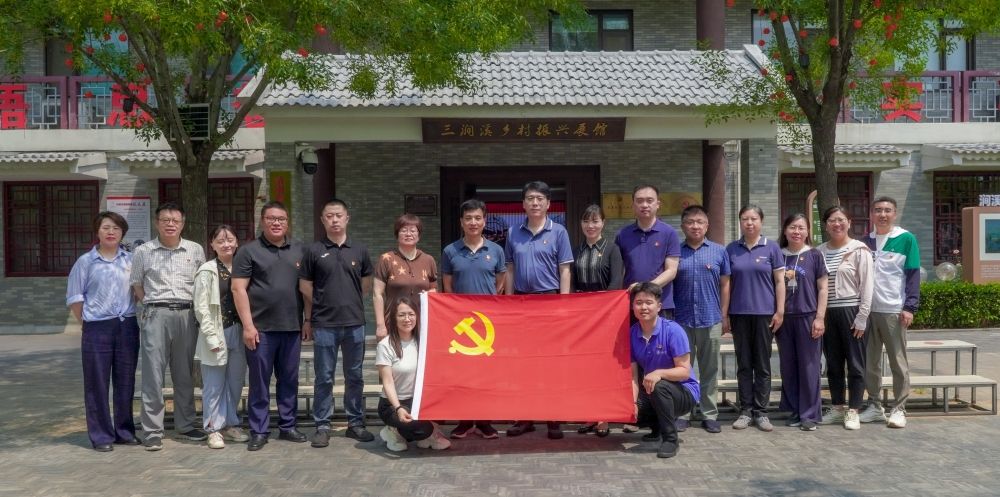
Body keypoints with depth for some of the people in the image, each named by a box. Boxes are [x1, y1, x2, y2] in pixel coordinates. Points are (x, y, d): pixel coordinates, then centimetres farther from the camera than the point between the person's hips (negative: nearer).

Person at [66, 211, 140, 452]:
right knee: (97, 383, 2)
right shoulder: (86, 261, 2)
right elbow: (75, 297, 2)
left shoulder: (131, 260, 8)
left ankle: (125, 431, 19)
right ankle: (101, 435, 10)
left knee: (126, 381, 8)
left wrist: (133, 316, 6)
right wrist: (88, 322, 0)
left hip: (127, 326, 2)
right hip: (97, 328, -2)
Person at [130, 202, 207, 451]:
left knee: (185, 374, 10)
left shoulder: (195, 250, 8)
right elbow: (136, 285, 10)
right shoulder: (143, 251, 4)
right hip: (156, 315, -2)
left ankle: (185, 425, 22)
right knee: (153, 373, -3)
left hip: (186, 315, 2)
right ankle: (153, 431, 3)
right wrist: (152, 305, 1)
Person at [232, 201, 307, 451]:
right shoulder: (249, 251, 0)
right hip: (261, 328, -3)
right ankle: (259, 431, 12)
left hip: (292, 327, 3)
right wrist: (248, 325, -12)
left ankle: (288, 426, 21)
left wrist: (307, 321, 8)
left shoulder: (299, 250, 10)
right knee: (259, 382, 4)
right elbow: (239, 289, -5)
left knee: (289, 380, 11)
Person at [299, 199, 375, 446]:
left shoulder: (360, 249, 6)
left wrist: (350, 303, 12)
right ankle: (322, 426, 14)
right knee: (324, 378, 5)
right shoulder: (314, 251, 0)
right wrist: (310, 317, 5)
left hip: (355, 323, 2)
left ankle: (356, 423, 21)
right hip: (324, 325, -2)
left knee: (355, 376, 10)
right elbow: (305, 287, 4)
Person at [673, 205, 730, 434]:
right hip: (681, 320, 0)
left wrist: (723, 315, 4)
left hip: (711, 320, 1)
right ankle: (681, 414, 14)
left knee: (709, 370, 8)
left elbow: (724, 285, 8)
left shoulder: (719, 251, 6)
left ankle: (709, 414, 17)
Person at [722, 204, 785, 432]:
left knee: (762, 364, 4)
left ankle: (761, 411, 11)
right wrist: (724, 314, 3)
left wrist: (780, 311, -5)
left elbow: (779, 281, 1)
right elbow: (727, 283, 7)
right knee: (743, 364, 6)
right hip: (739, 314, 1)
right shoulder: (732, 249, 5)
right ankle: (745, 410, 13)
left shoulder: (771, 247, 1)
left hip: (764, 313, -1)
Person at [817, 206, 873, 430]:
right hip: (828, 313, 4)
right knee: (833, 364, 11)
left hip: (852, 311, -4)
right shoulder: (820, 251, 8)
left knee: (855, 364, 2)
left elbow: (867, 285, -6)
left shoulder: (859, 250, -4)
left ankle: (853, 411, 10)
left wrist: (862, 317, -11)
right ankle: (837, 407, 22)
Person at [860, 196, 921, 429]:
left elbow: (913, 275, -5)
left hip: (893, 310, -4)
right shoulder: (866, 241, 9)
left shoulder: (906, 239, -3)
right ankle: (875, 406, 19)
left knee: (898, 362, 4)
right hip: (868, 310, 4)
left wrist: (910, 307, -13)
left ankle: (899, 409, 11)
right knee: (870, 362, 9)